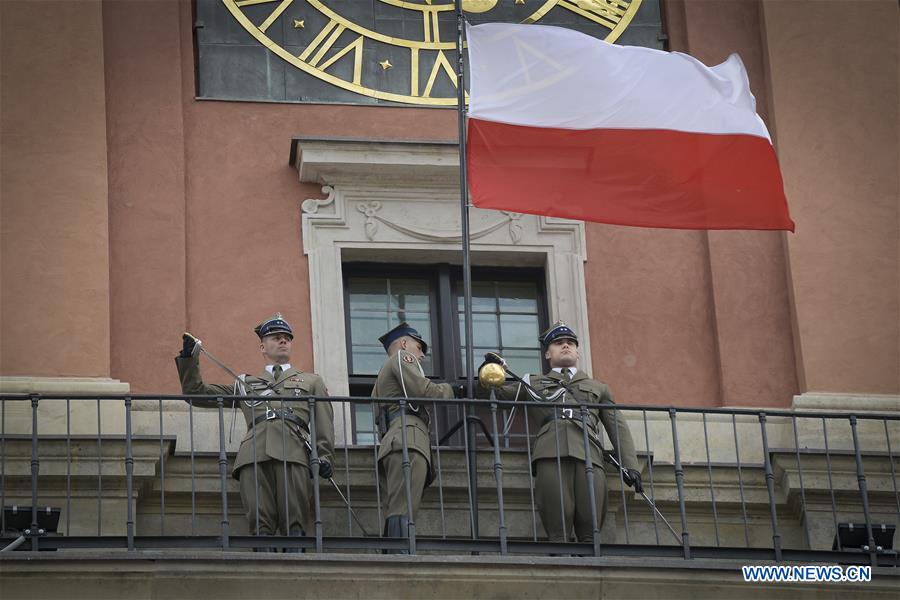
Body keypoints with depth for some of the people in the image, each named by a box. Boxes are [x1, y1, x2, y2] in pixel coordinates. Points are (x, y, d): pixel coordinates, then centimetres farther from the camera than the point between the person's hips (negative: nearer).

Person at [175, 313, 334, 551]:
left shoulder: (311, 381, 30)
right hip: (254, 454, 1)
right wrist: (188, 359, 20)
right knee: (261, 524, -13)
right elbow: (196, 393, 33)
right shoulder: (245, 384, 33)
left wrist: (324, 455, -1)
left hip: (293, 452, -1)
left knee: (294, 522, -14)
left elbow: (324, 422, 16)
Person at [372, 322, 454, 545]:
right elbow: (424, 391, -6)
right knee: (403, 512, -23)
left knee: (398, 514, -2)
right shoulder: (402, 358, 10)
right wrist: (450, 388, 10)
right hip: (408, 442, -10)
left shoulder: (383, 376, 37)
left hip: (394, 442, 10)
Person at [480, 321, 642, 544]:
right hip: (551, 456, -1)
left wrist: (630, 465, 8)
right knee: (559, 534, -14)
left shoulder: (598, 388, 33)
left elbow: (618, 428, 24)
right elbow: (489, 393, 31)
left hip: (589, 457, 1)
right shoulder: (533, 384, 32)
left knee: (590, 534, -13)